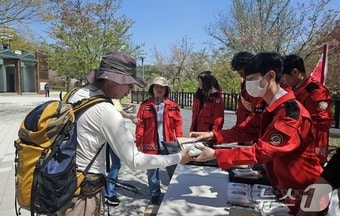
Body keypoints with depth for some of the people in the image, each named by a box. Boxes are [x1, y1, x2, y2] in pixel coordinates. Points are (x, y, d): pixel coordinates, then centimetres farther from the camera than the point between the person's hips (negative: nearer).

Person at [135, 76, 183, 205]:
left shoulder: (173, 106, 1)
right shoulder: (145, 106, -2)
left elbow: (178, 125, 1)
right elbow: (140, 127, -2)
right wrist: (139, 144, -4)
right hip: (151, 145, 0)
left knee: (173, 171, 12)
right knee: (152, 171, 14)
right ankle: (155, 194, 35)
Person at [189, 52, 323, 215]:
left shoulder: (291, 113, -28)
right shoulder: (269, 109, 4)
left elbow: (261, 151, -32)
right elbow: (243, 130, -2)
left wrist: (215, 154, -32)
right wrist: (212, 135, -16)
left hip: (301, 192, -8)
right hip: (282, 186, 8)